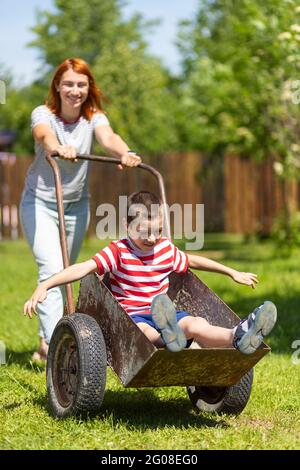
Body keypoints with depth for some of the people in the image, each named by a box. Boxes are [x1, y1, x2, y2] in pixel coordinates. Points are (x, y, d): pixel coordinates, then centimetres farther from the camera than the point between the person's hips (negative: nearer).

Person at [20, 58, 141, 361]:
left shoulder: (94, 117, -5)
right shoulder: (43, 114, -13)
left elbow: (108, 138, -27)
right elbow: (45, 134, -37)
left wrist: (126, 153, -51)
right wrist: (57, 148, -61)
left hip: (76, 205, 4)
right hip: (39, 202, -4)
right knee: (51, 269, -20)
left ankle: (45, 343, 25)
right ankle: (54, 343, -27)